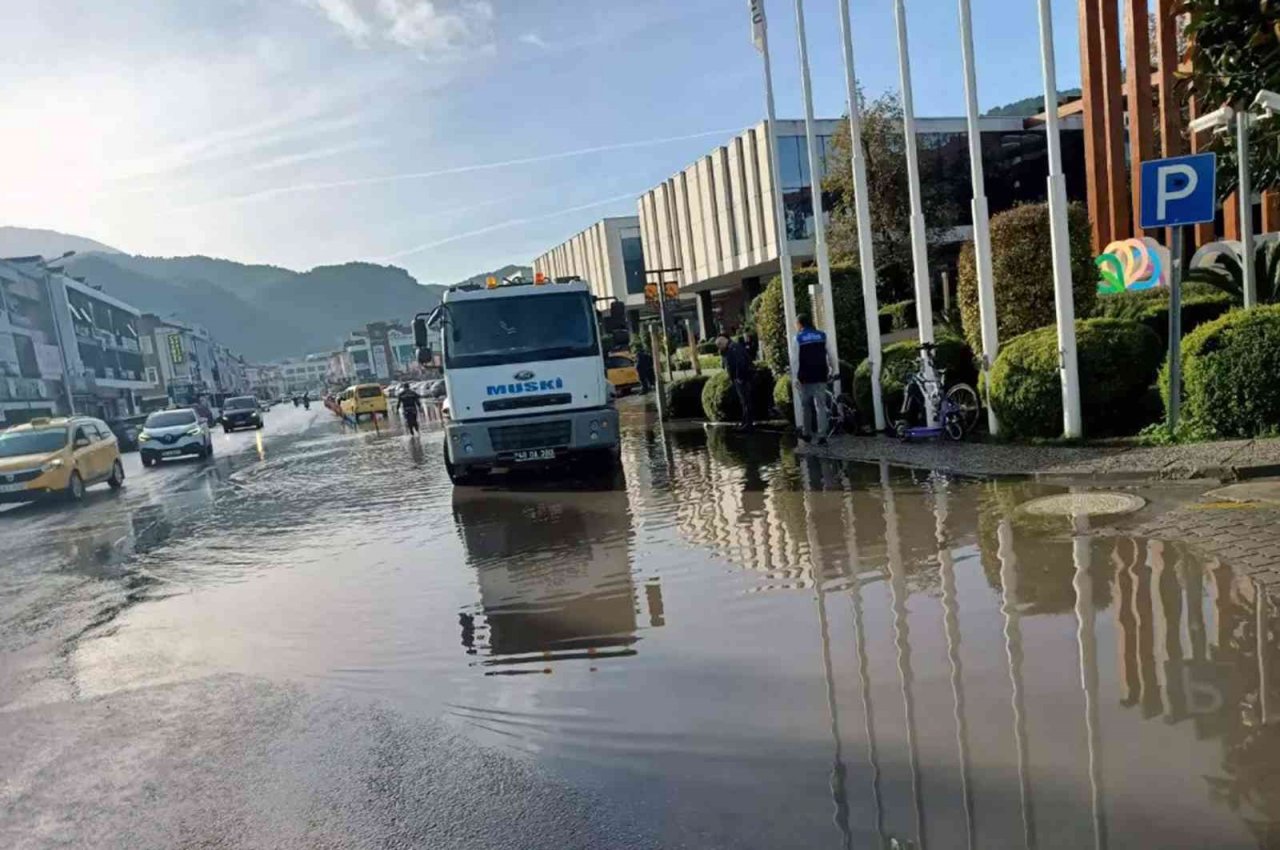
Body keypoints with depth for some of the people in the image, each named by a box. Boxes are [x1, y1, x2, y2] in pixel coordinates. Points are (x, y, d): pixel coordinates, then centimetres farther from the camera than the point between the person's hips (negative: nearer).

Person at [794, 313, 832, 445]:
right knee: (820, 405, 0)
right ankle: (822, 436, -8)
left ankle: (806, 433, 20)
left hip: (805, 376, -2)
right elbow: (828, 355, 4)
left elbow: (797, 359, -9)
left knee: (806, 405, 13)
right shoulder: (822, 335, 5)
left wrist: (796, 377, -8)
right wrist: (830, 371, 13)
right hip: (820, 375, 2)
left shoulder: (798, 337, -4)